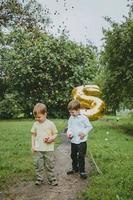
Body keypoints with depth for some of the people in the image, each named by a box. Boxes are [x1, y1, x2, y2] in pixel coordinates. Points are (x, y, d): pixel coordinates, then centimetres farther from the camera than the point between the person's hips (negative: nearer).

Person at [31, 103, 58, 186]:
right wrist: (32, 145, 5)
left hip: (49, 149, -2)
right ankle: (39, 179, 21)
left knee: (49, 165, 6)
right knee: (38, 165, 7)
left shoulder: (50, 124, -6)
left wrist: (52, 138, -19)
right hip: (38, 149, 2)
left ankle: (51, 179, 18)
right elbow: (33, 135, 10)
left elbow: (55, 134, 1)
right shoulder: (35, 124, 2)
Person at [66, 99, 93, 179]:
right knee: (73, 155, 17)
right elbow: (69, 128, 11)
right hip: (73, 141, 6)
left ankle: (82, 171, 10)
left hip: (81, 141, -6)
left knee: (81, 157, -2)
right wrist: (69, 133, -9)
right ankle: (75, 168, 34)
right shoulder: (71, 119, 4)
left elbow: (90, 126, -5)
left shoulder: (83, 118, -12)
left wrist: (84, 132, -19)